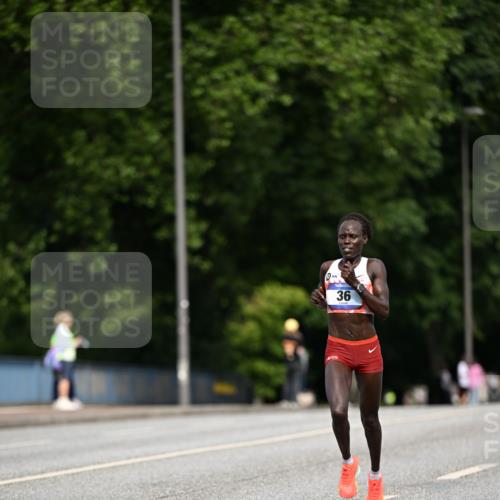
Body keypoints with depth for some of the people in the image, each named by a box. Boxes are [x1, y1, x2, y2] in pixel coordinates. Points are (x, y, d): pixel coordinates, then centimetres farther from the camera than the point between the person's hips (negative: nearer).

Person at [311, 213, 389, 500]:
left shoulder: (374, 267, -5)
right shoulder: (328, 268, 5)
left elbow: (384, 311, -13)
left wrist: (356, 284, -21)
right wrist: (319, 301, -1)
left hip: (368, 350, -1)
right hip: (337, 350, 1)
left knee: (370, 416, 11)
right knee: (338, 411, -21)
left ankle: (376, 475, 33)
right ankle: (348, 463, 5)